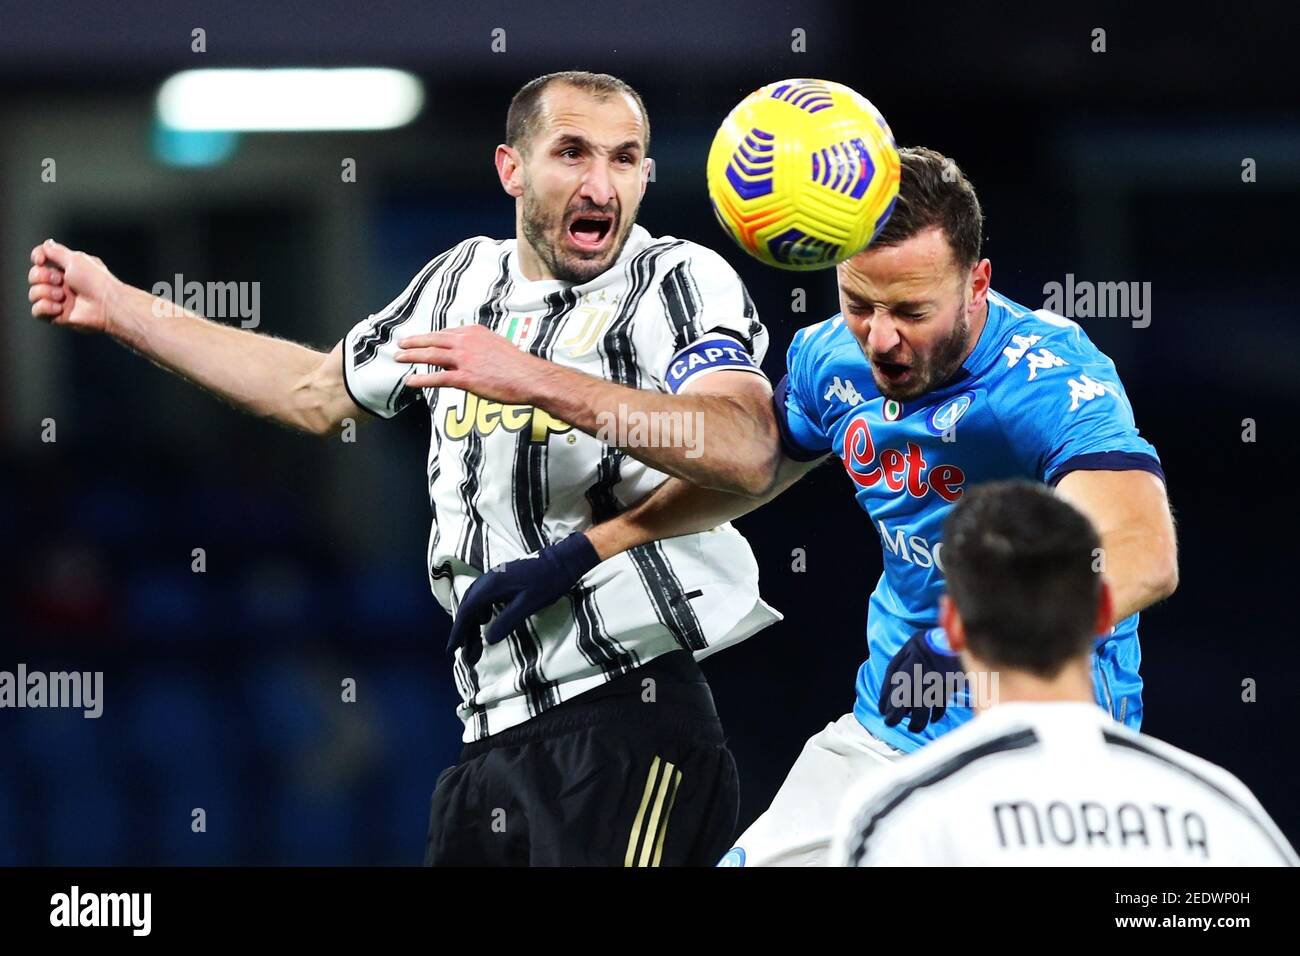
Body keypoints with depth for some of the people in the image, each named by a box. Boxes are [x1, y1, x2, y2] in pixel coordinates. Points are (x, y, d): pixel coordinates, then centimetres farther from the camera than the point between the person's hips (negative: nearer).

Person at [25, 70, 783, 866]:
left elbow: (742, 452, -23)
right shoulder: (463, 282, 18)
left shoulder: (682, 279, -3)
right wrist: (118, 308, 37)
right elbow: (316, 392, 35)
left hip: (632, 718, -7)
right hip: (496, 731, 7)